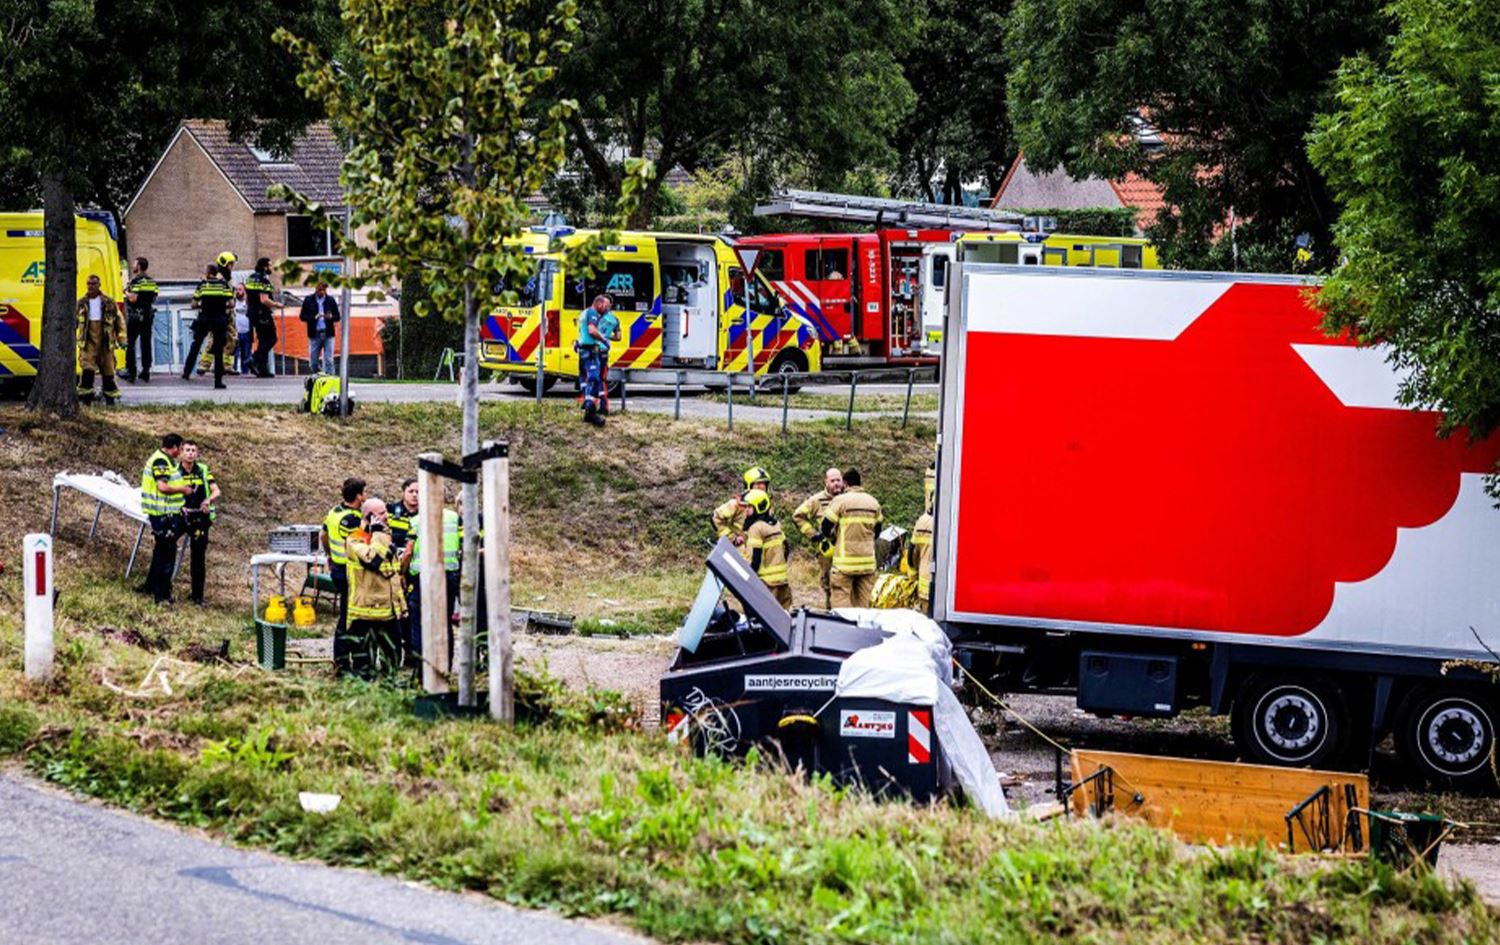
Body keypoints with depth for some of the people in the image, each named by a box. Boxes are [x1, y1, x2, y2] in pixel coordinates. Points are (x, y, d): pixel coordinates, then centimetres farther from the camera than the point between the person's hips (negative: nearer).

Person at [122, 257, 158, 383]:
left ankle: (131, 372, -4)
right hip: (149, 316, 7)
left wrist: (126, 292, -4)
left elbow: (133, 298, -21)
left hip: (135, 317, -7)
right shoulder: (152, 282, 12)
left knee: (130, 344, 0)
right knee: (146, 344, 9)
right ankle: (146, 372, 10)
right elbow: (154, 298, 15)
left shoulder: (136, 281, -11)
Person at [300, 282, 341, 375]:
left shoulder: (331, 300, 5)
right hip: (314, 334, 0)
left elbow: (337, 317, 7)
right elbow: (302, 316, 1)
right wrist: (314, 317, -16)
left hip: (328, 334, 0)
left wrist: (330, 317, -16)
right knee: (313, 363, 4)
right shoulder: (308, 300, 4)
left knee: (328, 361, -5)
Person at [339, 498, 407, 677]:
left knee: (393, 654, 15)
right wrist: (377, 534, -21)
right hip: (366, 611, -8)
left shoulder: (384, 537, 18)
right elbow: (373, 559, -30)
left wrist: (401, 603, 22)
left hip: (389, 610, 8)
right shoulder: (356, 540, -10)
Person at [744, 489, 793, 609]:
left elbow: (754, 559, -17)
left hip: (767, 581, -8)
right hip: (783, 579, 8)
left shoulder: (756, 528, -13)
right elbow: (785, 549, 18)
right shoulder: (776, 524, 12)